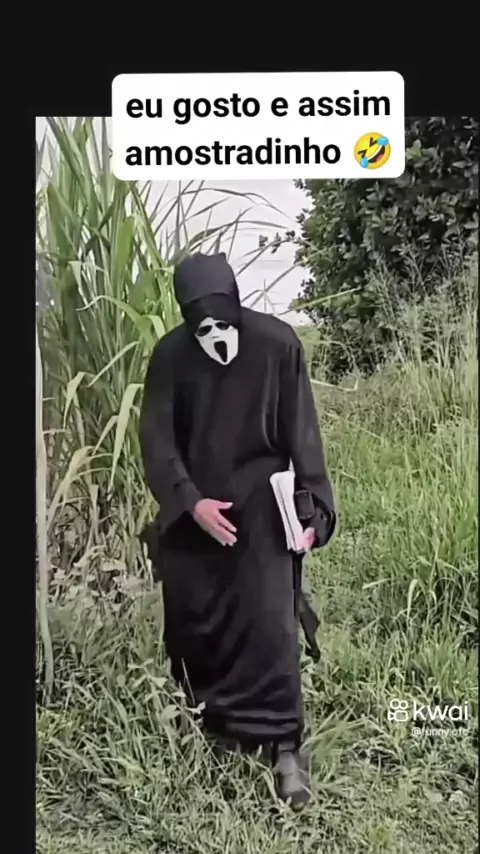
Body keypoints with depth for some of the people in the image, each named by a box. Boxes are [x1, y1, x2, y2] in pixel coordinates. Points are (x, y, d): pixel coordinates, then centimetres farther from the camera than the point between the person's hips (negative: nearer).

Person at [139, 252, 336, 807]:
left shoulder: (277, 343, -10)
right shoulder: (170, 355, -6)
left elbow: (301, 430, -5)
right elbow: (156, 437, -6)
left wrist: (313, 506, -9)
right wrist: (190, 501, -18)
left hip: (260, 506, -2)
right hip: (194, 506, 3)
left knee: (268, 618, -6)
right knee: (191, 619, 10)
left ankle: (284, 744, 6)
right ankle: (206, 723, 33)